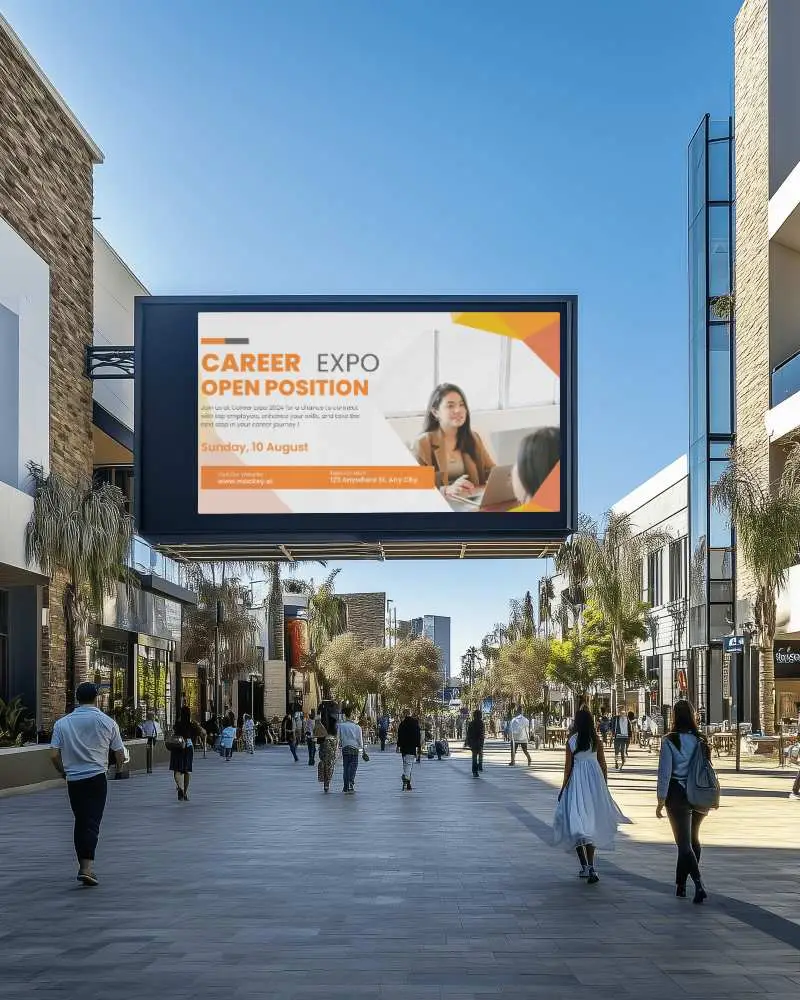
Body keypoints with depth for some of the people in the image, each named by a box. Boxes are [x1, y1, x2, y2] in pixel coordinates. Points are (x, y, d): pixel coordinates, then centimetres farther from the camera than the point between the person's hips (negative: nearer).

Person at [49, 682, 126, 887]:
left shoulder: (62, 723, 2)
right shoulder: (107, 722, 0)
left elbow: (54, 755, -2)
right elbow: (120, 753, 5)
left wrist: (62, 771, 18)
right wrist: (120, 766, 27)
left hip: (73, 779, 2)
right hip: (97, 778, -2)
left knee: (80, 822, 13)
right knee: (92, 822, -4)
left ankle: (83, 866, 17)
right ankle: (87, 866, -18)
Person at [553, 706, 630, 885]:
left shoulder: (571, 742, -8)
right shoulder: (597, 741, -1)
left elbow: (568, 768, -4)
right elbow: (603, 766, 4)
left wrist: (563, 789, 6)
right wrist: (604, 786, 16)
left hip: (577, 782, -2)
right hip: (595, 782, 3)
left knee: (577, 824, 5)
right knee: (592, 823, 11)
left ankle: (585, 867, -4)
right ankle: (591, 867, 8)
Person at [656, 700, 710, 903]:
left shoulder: (669, 741, -10)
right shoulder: (701, 740, 3)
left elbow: (665, 772, -12)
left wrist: (661, 801, -6)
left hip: (678, 795, -5)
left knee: (684, 843, -2)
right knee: (693, 839, 19)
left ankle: (699, 884, -18)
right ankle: (680, 884, 27)